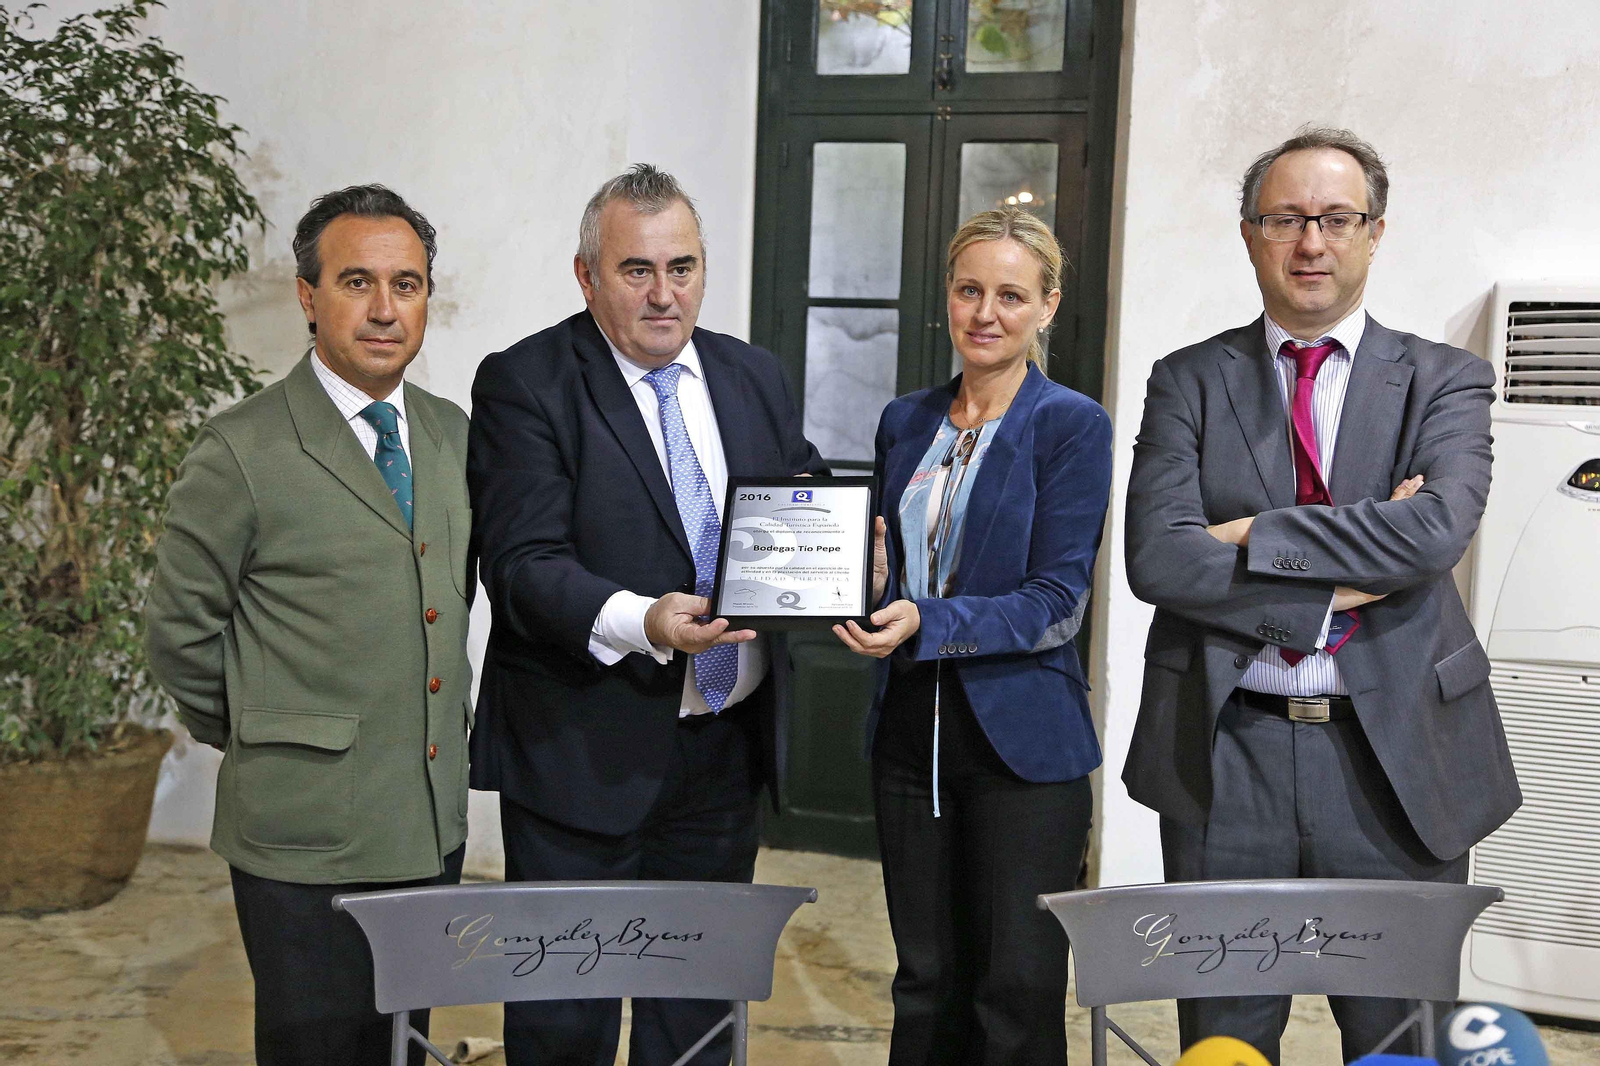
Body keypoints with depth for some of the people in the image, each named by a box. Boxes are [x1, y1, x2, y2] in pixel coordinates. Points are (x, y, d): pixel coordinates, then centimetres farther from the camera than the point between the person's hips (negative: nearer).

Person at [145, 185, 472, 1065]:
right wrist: (258, 743, 3)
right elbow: (180, 633, -5)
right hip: (306, 836, -5)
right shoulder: (242, 452, -12)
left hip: (434, 825, 6)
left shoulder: (451, 434, 8)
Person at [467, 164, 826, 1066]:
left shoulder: (756, 377, 9)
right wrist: (640, 621, -34)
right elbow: (525, 565, -17)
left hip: (728, 746, 5)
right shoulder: (523, 384, -9)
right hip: (585, 754, -5)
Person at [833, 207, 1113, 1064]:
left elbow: (1057, 601, -12)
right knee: (925, 983, 13)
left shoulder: (1072, 426, -6)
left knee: (1019, 992, 1)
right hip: (911, 731, 5)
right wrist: (861, 589, -6)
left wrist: (926, 625, -24)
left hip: (1022, 741, -5)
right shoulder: (905, 422, 11)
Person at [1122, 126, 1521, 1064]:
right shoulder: (1190, 381, 5)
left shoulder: (1446, 381, 5)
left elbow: (1437, 528, -16)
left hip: (1399, 765, 0)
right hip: (1225, 756, 0)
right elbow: (1157, 558, -9)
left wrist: (1251, 535, -14)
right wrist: (1341, 585, -14)